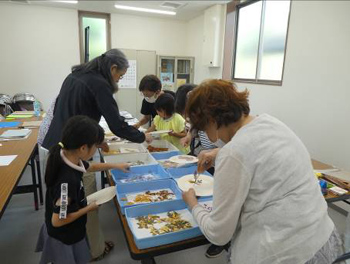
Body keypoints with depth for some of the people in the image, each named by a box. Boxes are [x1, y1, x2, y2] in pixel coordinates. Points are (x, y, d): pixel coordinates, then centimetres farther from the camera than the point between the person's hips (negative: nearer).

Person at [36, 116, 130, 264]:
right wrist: (89, 208, -18)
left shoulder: (67, 157, -14)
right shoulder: (68, 181, -40)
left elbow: (88, 167, 8)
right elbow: (57, 221, -29)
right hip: (64, 237, -7)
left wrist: (115, 166, 15)